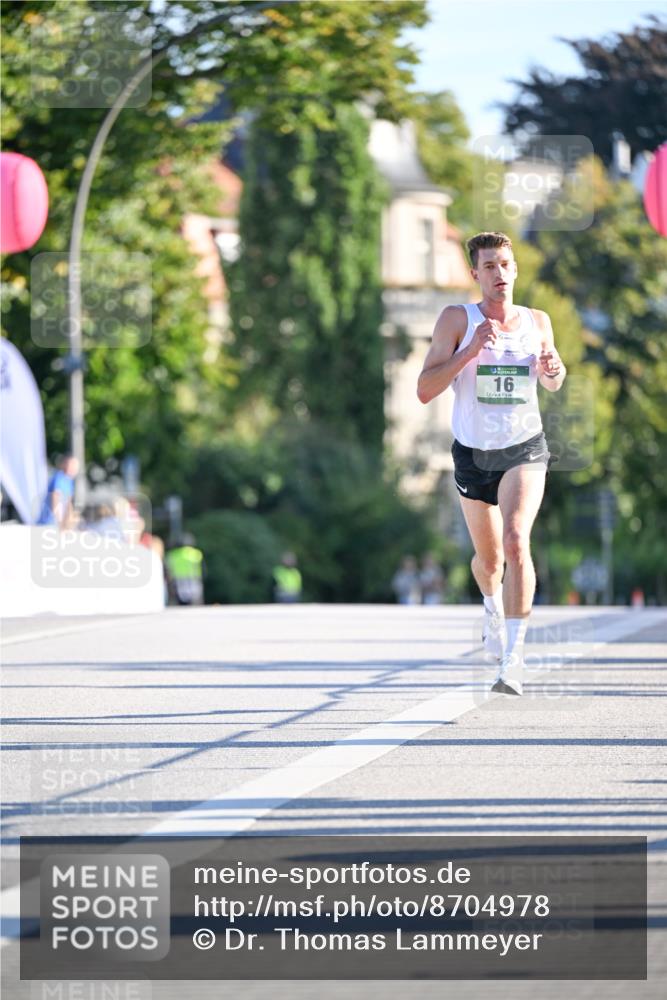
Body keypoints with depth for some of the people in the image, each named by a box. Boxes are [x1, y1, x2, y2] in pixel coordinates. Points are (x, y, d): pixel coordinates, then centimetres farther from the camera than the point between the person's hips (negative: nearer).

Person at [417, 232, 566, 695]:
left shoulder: (538, 321, 1)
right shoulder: (457, 319, -8)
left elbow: (552, 382, 18)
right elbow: (425, 390, -14)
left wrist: (554, 370, -6)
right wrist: (471, 350, -25)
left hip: (525, 449, -1)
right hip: (473, 452, 1)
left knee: (516, 542, -23)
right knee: (488, 558, 16)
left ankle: (514, 658, -25)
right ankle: (493, 606, 53)